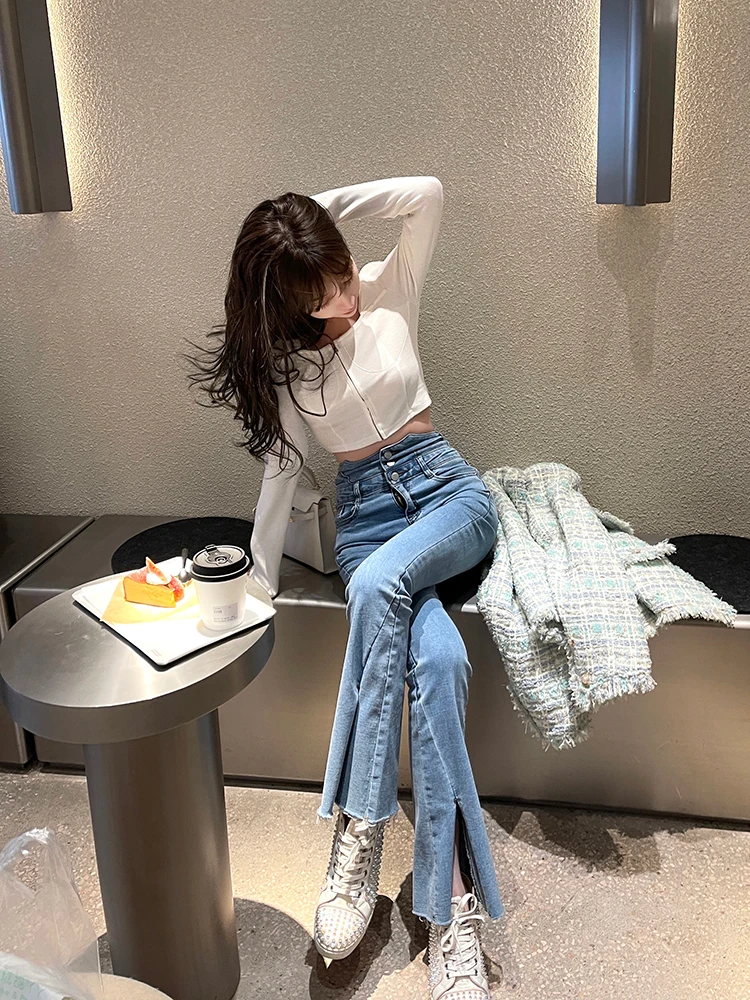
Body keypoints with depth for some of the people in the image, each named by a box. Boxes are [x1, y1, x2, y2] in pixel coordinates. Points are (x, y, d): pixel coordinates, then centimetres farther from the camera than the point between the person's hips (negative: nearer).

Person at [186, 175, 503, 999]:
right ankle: (455, 909, -24)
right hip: (364, 509, 1)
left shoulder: (389, 290, 4)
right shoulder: (279, 356, 5)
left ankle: (358, 837, -28)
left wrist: (323, 204, -4)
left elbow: (426, 195, -11)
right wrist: (256, 586, 2)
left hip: (445, 486, 0)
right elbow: (281, 468, 5)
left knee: (378, 585, -36)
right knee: (437, 658, -29)